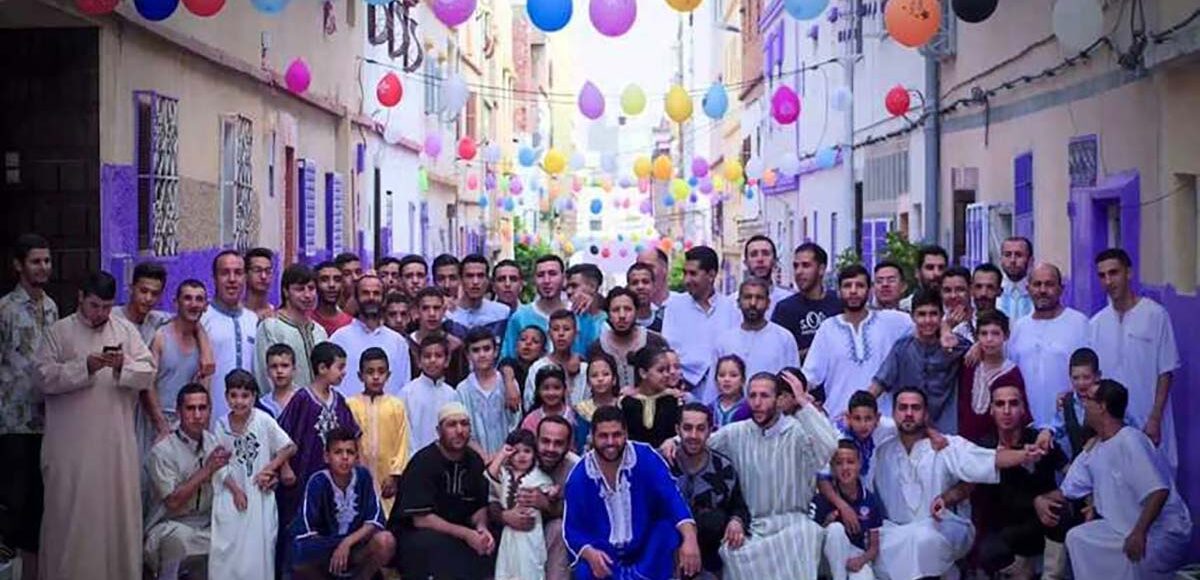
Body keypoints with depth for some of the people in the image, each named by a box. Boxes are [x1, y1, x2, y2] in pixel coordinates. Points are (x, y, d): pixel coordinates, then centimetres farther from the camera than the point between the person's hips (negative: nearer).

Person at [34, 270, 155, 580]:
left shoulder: (126, 330, 9)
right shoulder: (58, 332, 3)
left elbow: (149, 373, 3)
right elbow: (43, 376, -7)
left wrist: (124, 367, -17)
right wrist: (85, 367, -18)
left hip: (117, 441, 2)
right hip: (71, 442, -2)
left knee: (118, 506, 4)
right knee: (69, 510, 1)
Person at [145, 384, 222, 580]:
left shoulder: (213, 442, 6)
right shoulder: (162, 451, -11)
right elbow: (173, 502, -17)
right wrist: (206, 470, -21)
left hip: (207, 526, 6)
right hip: (170, 526, -6)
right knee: (179, 535, -37)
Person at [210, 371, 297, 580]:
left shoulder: (263, 420, -9)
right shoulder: (222, 426, -2)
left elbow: (289, 447, -4)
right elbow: (220, 464, -2)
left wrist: (270, 468, -9)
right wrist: (236, 489, -11)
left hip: (260, 493, -1)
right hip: (232, 493, 1)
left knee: (258, 545, 3)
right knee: (227, 545, 0)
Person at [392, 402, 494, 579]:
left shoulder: (474, 461, 3)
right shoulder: (424, 462, -16)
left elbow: (480, 506, 11)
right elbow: (421, 519, -21)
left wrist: (481, 528, -13)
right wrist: (466, 534, -26)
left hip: (456, 534, 6)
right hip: (413, 535, -6)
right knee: (438, 544, -36)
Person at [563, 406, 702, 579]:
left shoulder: (645, 457, -13)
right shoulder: (579, 477, -10)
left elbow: (671, 496, -24)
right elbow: (572, 528, -5)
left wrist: (689, 538, -41)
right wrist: (589, 554, -28)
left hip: (645, 549, 0)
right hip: (603, 555, 0)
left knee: (671, 525, -28)